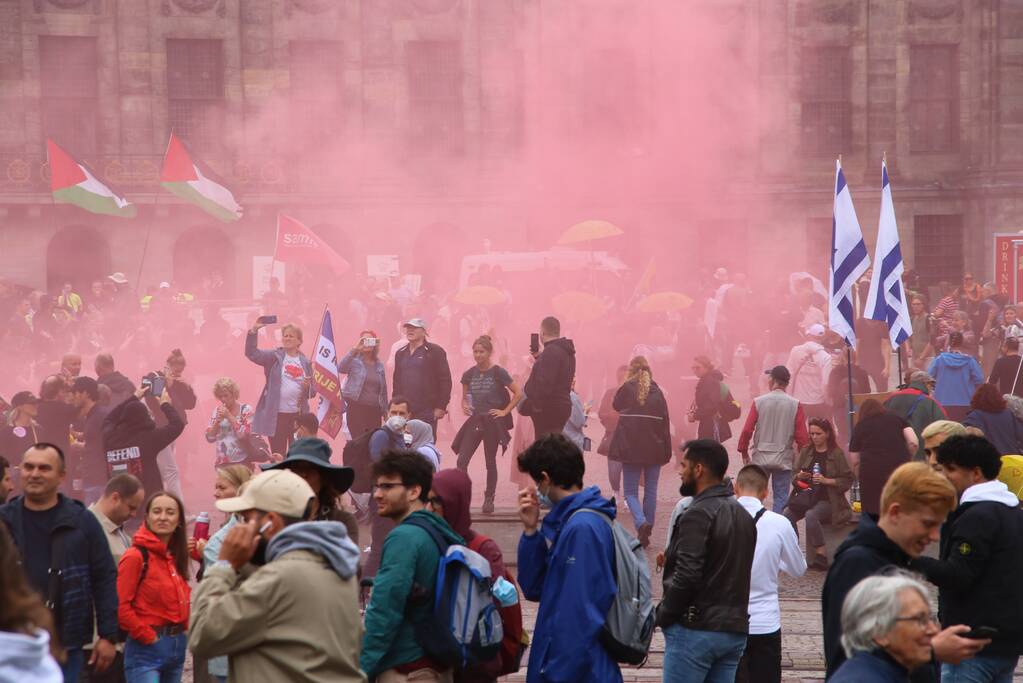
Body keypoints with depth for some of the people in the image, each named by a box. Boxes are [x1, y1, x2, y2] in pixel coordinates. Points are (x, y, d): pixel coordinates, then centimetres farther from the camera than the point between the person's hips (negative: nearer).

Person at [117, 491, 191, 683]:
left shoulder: (176, 556, 12)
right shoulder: (136, 556, -11)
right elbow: (121, 607, -17)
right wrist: (148, 637, -13)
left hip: (177, 646, 8)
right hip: (146, 650, -8)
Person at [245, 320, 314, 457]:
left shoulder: (305, 362, 10)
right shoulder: (275, 357, 3)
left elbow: (312, 391, 13)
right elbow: (251, 353, -9)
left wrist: (308, 386, -10)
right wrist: (254, 330, -20)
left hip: (298, 415, 2)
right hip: (276, 415, -2)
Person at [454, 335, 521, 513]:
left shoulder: (498, 372, -6)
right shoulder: (469, 374, 6)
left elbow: (518, 393, -5)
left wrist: (505, 411, -8)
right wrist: (464, 406, -4)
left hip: (492, 423, -4)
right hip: (474, 421, 4)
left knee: (490, 461, 5)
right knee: (462, 460, -9)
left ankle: (489, 499, 16)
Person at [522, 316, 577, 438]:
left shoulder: (551, 351, -16)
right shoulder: (566, 352, 16)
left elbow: (545, 383, -25)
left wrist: (537, 405, -22)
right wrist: (539, 357, 27)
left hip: (549, 409, -10)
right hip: (561, 406, 10)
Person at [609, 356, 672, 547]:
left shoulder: (627, 389, -4)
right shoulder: (657, 392, 1)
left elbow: (616, 405, 16)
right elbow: (665, 421, 1)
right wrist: (666, 451, 5)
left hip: (631, 447, -2)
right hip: (654, 448, 2)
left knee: (631, 492, 3)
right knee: (650, 491, 11)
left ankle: (641, 523, -22)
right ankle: (646, 532, 10)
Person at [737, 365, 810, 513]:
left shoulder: (758, 402, -4)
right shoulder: (795, 405, -4)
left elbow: (747, 430, -5)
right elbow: (802, 436, -3)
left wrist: (744, 452, 9)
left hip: (760, 458, 0)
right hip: (784, 460, 0)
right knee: (781, 498, 4)